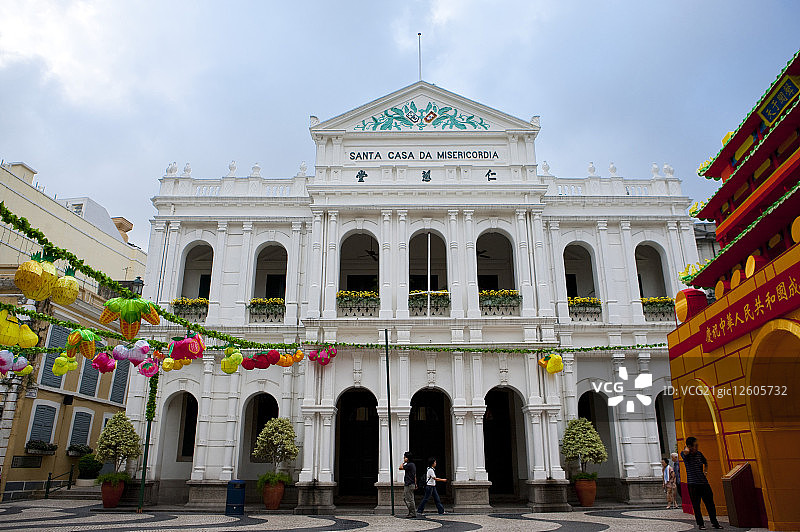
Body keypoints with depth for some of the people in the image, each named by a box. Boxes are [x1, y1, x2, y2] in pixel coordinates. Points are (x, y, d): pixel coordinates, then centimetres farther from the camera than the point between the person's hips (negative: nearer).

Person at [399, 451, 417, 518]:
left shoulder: (409, 465, -16)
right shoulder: (413, 465, 15)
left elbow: (400, 468, -18)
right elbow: (415, 476, 19)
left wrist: (404, 462, -9)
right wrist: (415, 484, 21)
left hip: (409, 485, -10)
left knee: (410, 500, -4)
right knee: (405, 498, 15)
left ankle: (413, 513, 1)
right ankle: (412, 512, 18)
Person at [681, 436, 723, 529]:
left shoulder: (699, 454, 8)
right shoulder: (684, 454, -7)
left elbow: (705, 462, 28)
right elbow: (686, 452, -33)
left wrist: (705, 471, 15)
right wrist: (686, 448, -12)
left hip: (703, 482, 4)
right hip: (693, 484, -4)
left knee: (710, 503, 7)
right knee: (696, 505, 2)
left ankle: (714, 522, 21)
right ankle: (700, 524, 12)